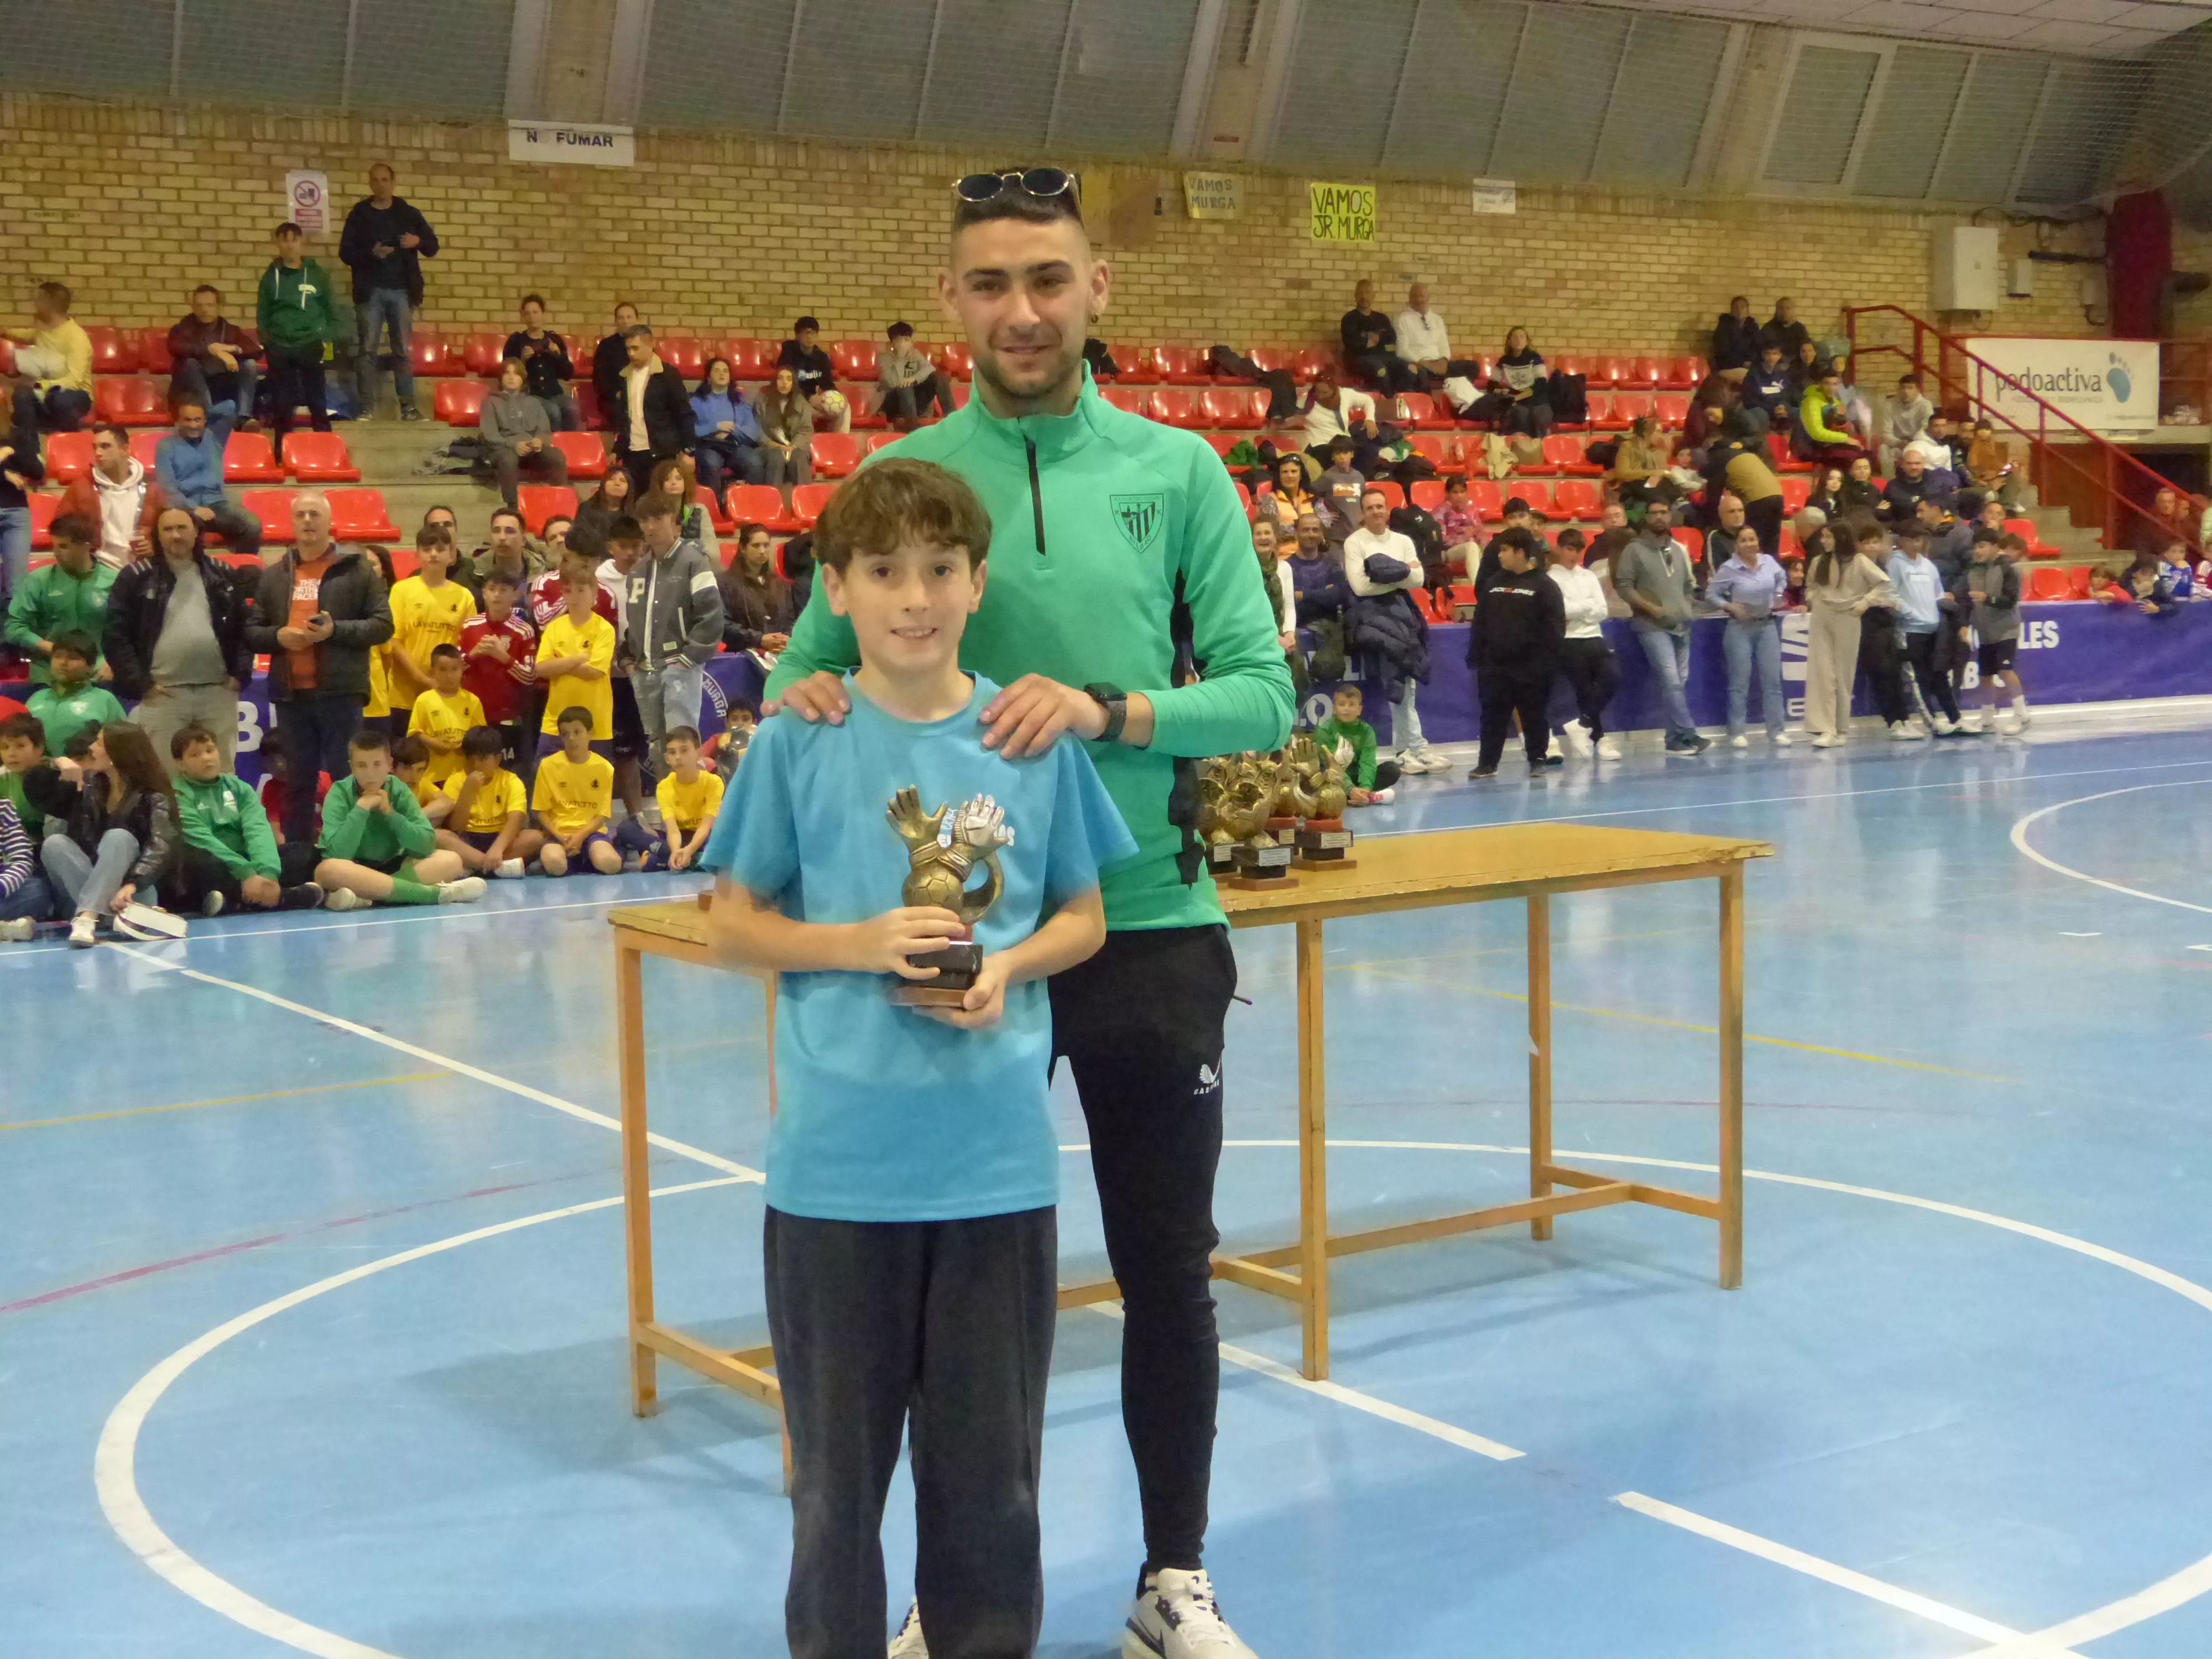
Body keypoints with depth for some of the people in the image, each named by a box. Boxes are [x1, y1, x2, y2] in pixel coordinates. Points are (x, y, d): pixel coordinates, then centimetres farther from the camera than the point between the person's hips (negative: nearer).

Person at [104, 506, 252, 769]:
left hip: (218, 692, 2)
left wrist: (240, 674, 1)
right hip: (162, 694, -2)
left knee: (220, 774, 8)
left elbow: (246, 627, 12)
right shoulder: (137, 578, 2)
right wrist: (140, 683, -8)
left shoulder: (224, 576, 11)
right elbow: (116, 634, -1)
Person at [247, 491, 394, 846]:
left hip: (341, 692, -4)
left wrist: (335, 630, -15)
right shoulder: (272, 576, 14)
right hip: (290, 692, 4)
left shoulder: (357, 570, 3)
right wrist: (278, 636, -8)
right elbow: (251, 631, 14)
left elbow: (382, 625, -1)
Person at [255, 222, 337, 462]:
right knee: (281, 403, 3)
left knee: (317, 400, 0)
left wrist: (327, 338, -2)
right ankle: (281, 451, 10)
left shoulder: (316, 274, 3)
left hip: (310, 346, -1)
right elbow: (262, 314, 10)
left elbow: (332, 310, 7)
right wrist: (266, 341, 1)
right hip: (279, 348, 1)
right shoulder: (271, 276, 6)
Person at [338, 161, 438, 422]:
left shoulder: (409, 213, 9)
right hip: (370, 291, -1)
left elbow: (433, 247, 11)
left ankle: (408, 407, 3)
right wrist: (371, 253, -18)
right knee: (367, 349, -4)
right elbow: (345, 253, 1)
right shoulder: (359, 215, 6)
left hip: (401, 290, 1)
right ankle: (366, 408, -5)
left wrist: (419, 241, -12)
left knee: (404, 350, 1)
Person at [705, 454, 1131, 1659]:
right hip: (837, 1160, -1)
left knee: (991, 1459, 12)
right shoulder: (798, 741, -3)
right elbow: (733, 922, 3)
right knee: (837, 1457, 12)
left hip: (998, 1157, 1)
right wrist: (857, 943, -14)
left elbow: (1082, 918, 9)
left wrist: (1007, 968, -11)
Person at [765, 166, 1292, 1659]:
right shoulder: (900, 476, 0)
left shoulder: (1178, 471, 0)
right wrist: (803, 699, -23)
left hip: (1150, 926, 0)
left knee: (1168, 1269, 10)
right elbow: (812, 666, 1)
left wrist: (1107, 711, -22)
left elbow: (1262, 692, -6)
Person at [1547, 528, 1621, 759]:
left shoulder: (1589, 577, 18)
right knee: (1585, 688, -9)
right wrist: (1588, 606, -2)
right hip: (1568, 641, -4)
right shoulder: (1551, 579, 2)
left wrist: (1574, 610, -5)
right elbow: (1557, 611, -12)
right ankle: (1599, 739, 2)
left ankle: (1583, 724, -11)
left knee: (1613, 676, -19)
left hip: (1594, 638, 4)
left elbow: (1602, 611, 9)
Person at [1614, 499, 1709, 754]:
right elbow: (1623, 586, -8)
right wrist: (1650, 608, -17)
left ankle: (1676, 739, 8)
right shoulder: (1635, 550, -2)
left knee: (1679, 683, 4)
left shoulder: (1680, 550, 15)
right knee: (1671, 681, -15)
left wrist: (1686, 610, 10)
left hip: (1681, 626, 6)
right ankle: (1689, 735, -15)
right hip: (1653, 627, -6)